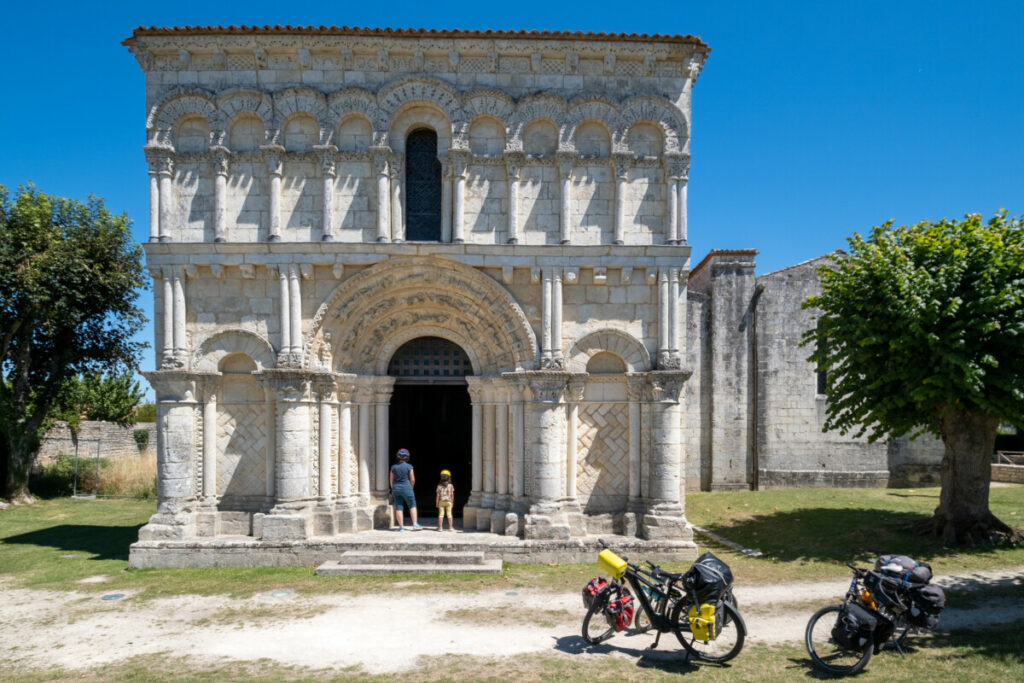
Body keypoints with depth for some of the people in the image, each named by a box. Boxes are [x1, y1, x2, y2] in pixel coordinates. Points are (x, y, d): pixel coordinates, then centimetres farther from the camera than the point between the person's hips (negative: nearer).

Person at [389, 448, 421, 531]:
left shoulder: (393, 467, 1)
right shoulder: (409, 466, -9)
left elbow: (391, 480, 6)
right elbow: (413, 479, -6)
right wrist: (411, 488, 11)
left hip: (396, 489, 3)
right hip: (406, 488, -3)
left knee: (399, 508, 6)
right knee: (412, 506, 9)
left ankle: (401, 526, 7)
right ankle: (415, 524, 5)